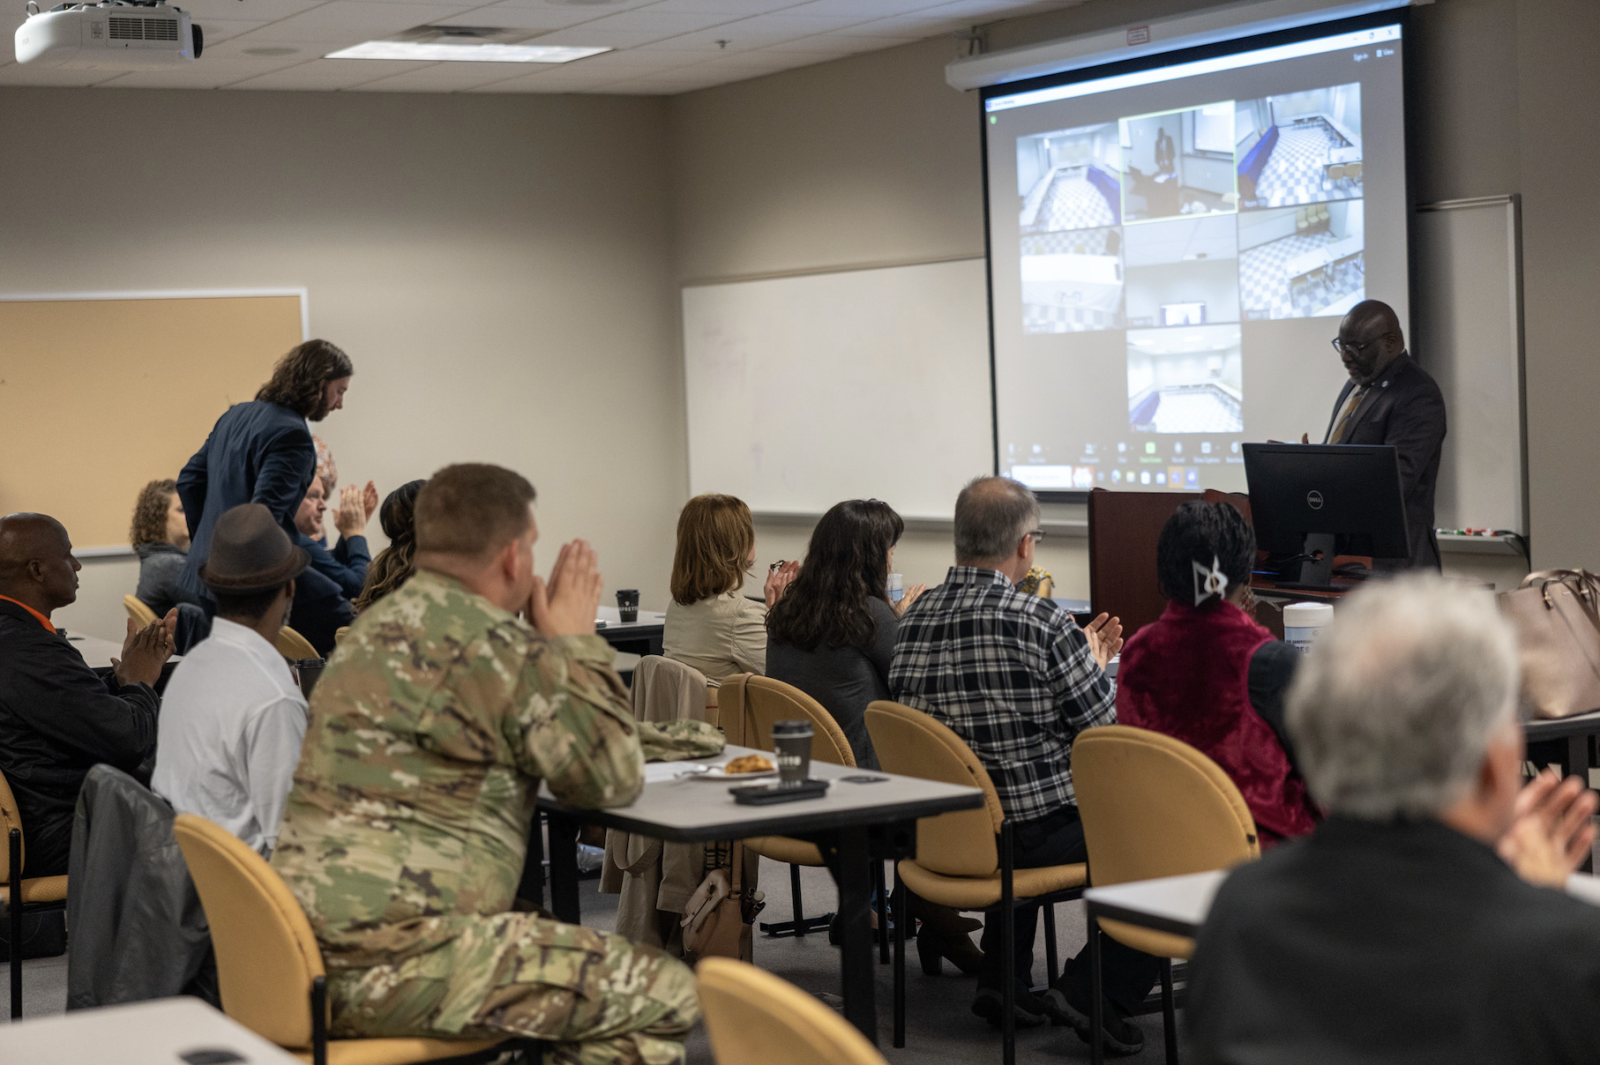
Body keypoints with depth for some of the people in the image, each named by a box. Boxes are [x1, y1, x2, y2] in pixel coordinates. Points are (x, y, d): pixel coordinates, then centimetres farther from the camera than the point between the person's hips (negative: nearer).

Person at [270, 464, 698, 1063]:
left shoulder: (380, 625, 17)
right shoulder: (493, 646, -12)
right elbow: (613, 778, -2)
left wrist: (551, 646, 22)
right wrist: (577, 641, 6)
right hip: (392, 960, -10)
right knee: (667, 994, -9)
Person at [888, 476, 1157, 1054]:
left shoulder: (913, 618, 2)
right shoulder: (1040, 620, -18)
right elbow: (1106, 725, -13)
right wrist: (1096, 664, 9)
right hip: (1034, 828, -7)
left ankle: (1003, 980, 31)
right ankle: (1091, 992, 1)